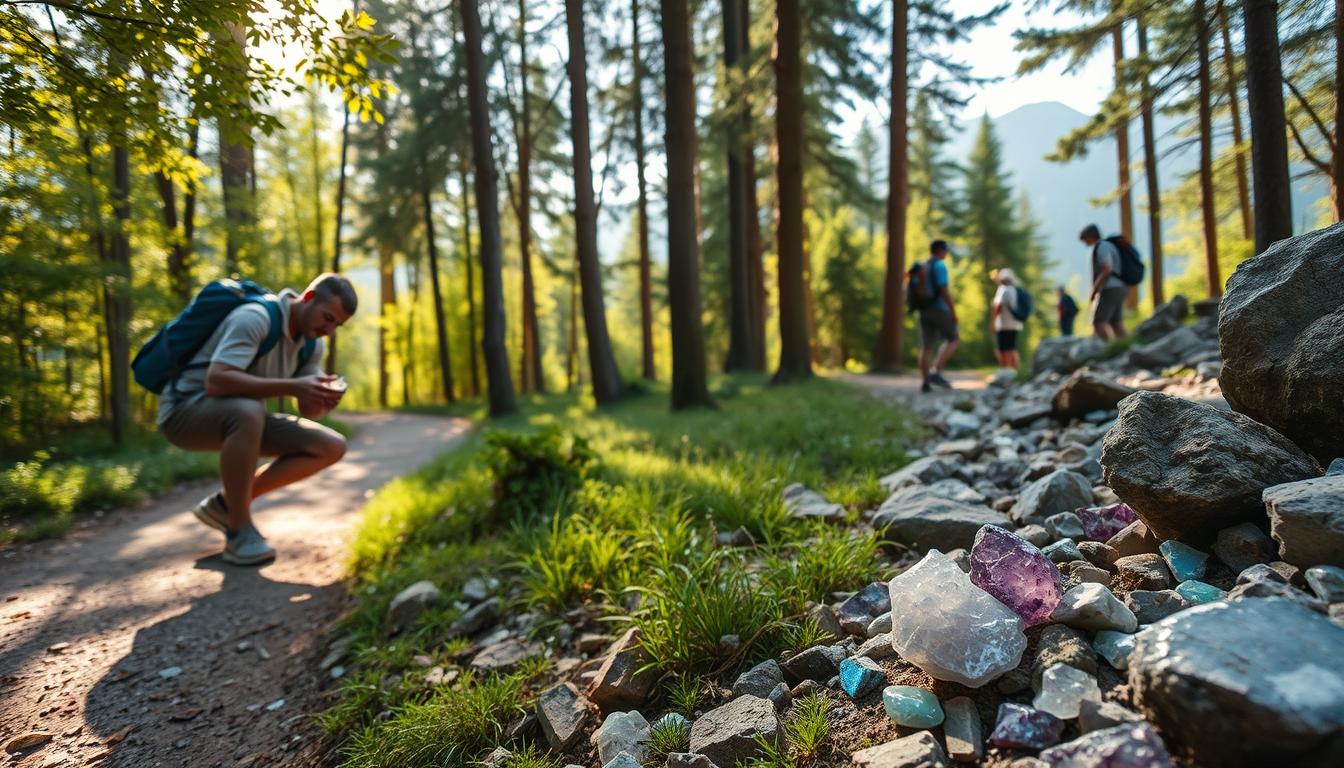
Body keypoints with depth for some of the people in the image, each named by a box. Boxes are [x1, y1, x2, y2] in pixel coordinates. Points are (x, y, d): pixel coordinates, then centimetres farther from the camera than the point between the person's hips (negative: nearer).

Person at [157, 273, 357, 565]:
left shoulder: (312, 342, 1)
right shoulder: (254, 319, -24)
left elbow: (308, 411, 2)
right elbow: (216, 382, -36)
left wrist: (325, 398, -21)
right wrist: (292, 386, -39)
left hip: (240, 418, 8)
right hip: (187, 409, -8)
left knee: (331, 447, -5)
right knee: (248, 412, -41)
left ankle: (225, 504, 1)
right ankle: (239, 532, -24)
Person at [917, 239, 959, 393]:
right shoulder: (940, 265, -8)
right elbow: (944, 290, -16)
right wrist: (953, 311, -14)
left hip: (924, 310, 7)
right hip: (939, 308, -7)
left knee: (926, 346, 4)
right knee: (953, 339, 5)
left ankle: (925, 382, 2)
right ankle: (935, 371, -10)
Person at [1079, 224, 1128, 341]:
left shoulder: (1102, 247, -9)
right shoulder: (1108, 246, 22)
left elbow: (1107, 270, -19)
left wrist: (1094, 290, -14)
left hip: (1109, 290, -10)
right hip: (1119, 289, 10)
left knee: (1098, 323, -10)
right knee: (1116, 324, 5)